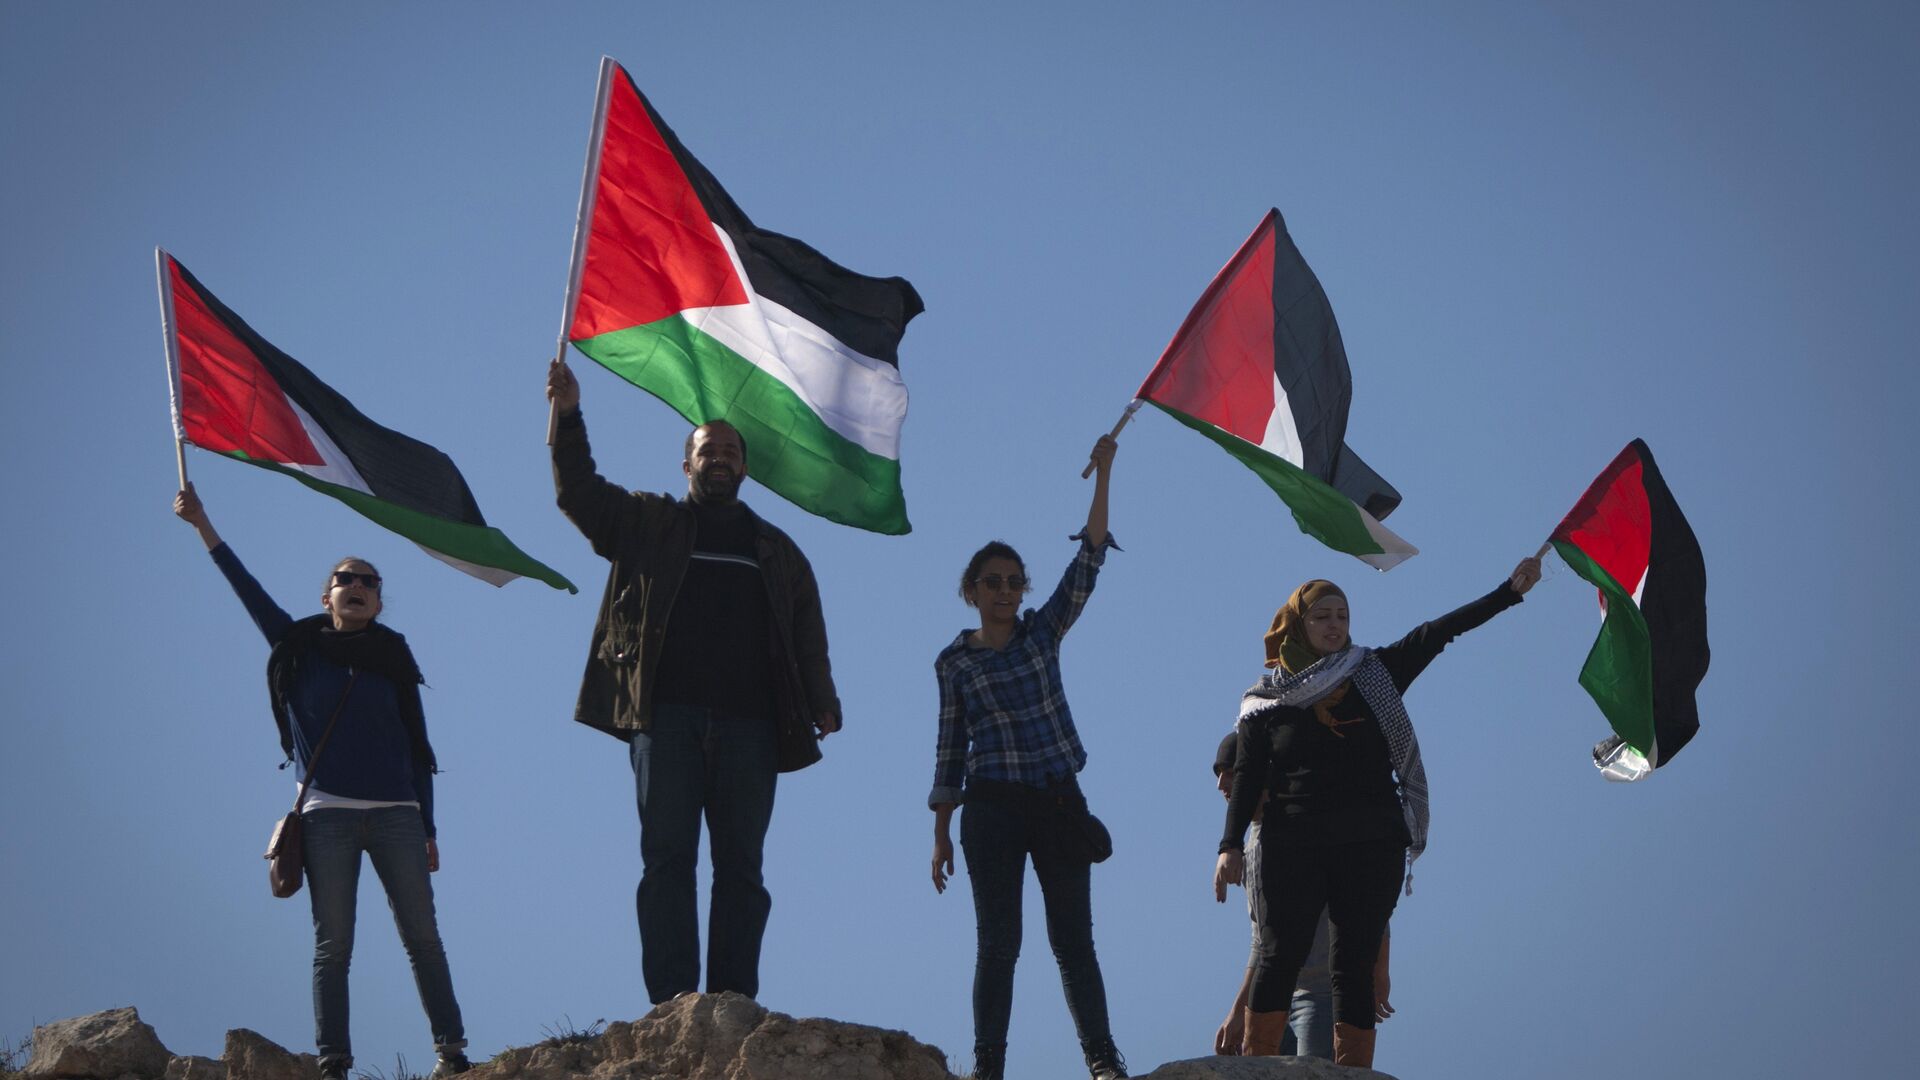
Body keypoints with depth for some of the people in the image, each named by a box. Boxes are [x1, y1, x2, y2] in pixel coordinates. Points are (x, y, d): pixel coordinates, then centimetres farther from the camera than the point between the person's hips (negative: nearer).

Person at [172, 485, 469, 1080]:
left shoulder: (393, 661, 13)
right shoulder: (301, 647, 12)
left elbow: (418, 749, 13)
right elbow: (248, 588, 5)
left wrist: (428, 830, 7)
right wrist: (202, 525, -2)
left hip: (396, 814, 1)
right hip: (328, 814, 0)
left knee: (423, 938, -5)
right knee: (332, 945, -3)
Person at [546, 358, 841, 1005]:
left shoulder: (777, 552, 23)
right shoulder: (649, 525, 18)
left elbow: (808, 634, 17)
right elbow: (580, 494, 6)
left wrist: (822, 703, 2)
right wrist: (569, 419, -7)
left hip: (749, 726, 2)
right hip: (667, 719, -2)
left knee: (740, 868, -3)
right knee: (667, 859, -8)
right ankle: (672, 1004, -12)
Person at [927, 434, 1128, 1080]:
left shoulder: (1043, 632, 8)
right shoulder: (954, 662, 6)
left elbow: (1088, 562, 0)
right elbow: (950, 748, 7)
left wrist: (1103, 477, -8)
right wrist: (941, 833, 4)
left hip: (1059, 803, 1)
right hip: (992, 809, -1)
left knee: (1073, 937, -1)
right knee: (998, 941, -3)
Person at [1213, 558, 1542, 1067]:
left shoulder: (1374, 675, 9)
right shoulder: (1268, 701, 6)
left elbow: (1435, 634, 2)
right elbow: (1247, 776, 4)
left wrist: (1510, 590, -5)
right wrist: (1231, 845, -7)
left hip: (1370, 845, 1)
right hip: (1293, 847, -1)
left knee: (1357, 964, -1)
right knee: (1283, 954, -9)